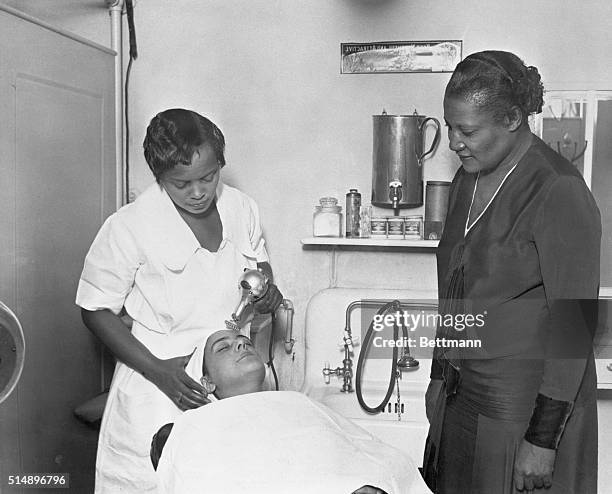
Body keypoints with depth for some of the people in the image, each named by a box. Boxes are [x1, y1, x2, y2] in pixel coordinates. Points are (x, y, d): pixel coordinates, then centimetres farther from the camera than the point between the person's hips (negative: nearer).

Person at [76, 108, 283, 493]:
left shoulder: (242, 208, -2)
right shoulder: (128, 227, -16)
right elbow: (96, 310, -8)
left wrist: (266, 289, -7)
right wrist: (157, 370, -17)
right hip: (158, 381, -4)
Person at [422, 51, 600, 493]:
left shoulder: (559, 192, -17)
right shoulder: (468, 180, 6)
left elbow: (574, 324, -18)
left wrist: (543, 440, -17)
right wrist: (439, 375, 15)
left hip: (525, 401, -7)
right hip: (463, 391, 7)